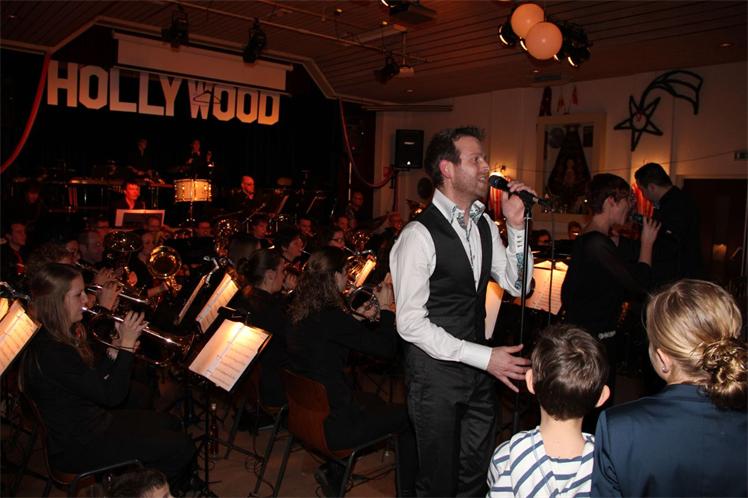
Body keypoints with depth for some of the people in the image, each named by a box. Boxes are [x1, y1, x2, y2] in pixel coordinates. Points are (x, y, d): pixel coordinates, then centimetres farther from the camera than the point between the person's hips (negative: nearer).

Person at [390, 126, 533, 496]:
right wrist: (485, 357, -21)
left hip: (479, 369, 7)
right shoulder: (419, 234, -20)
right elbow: (410, 323, -21)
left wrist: (516, 225, -6)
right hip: (436, 372, -7)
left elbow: (517, 284, 7)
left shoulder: (485, 226, 5)